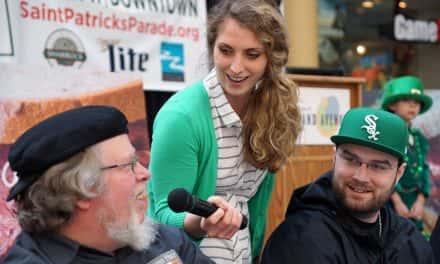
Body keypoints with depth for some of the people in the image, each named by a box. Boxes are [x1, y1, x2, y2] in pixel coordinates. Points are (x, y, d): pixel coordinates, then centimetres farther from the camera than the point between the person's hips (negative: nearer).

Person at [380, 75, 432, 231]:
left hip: (414, 204, 6)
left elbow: (424, 170, 11)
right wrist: (397, 201, -15)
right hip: (388, 201, -6)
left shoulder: (419, 138, 12)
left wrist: (420, 201, -2)